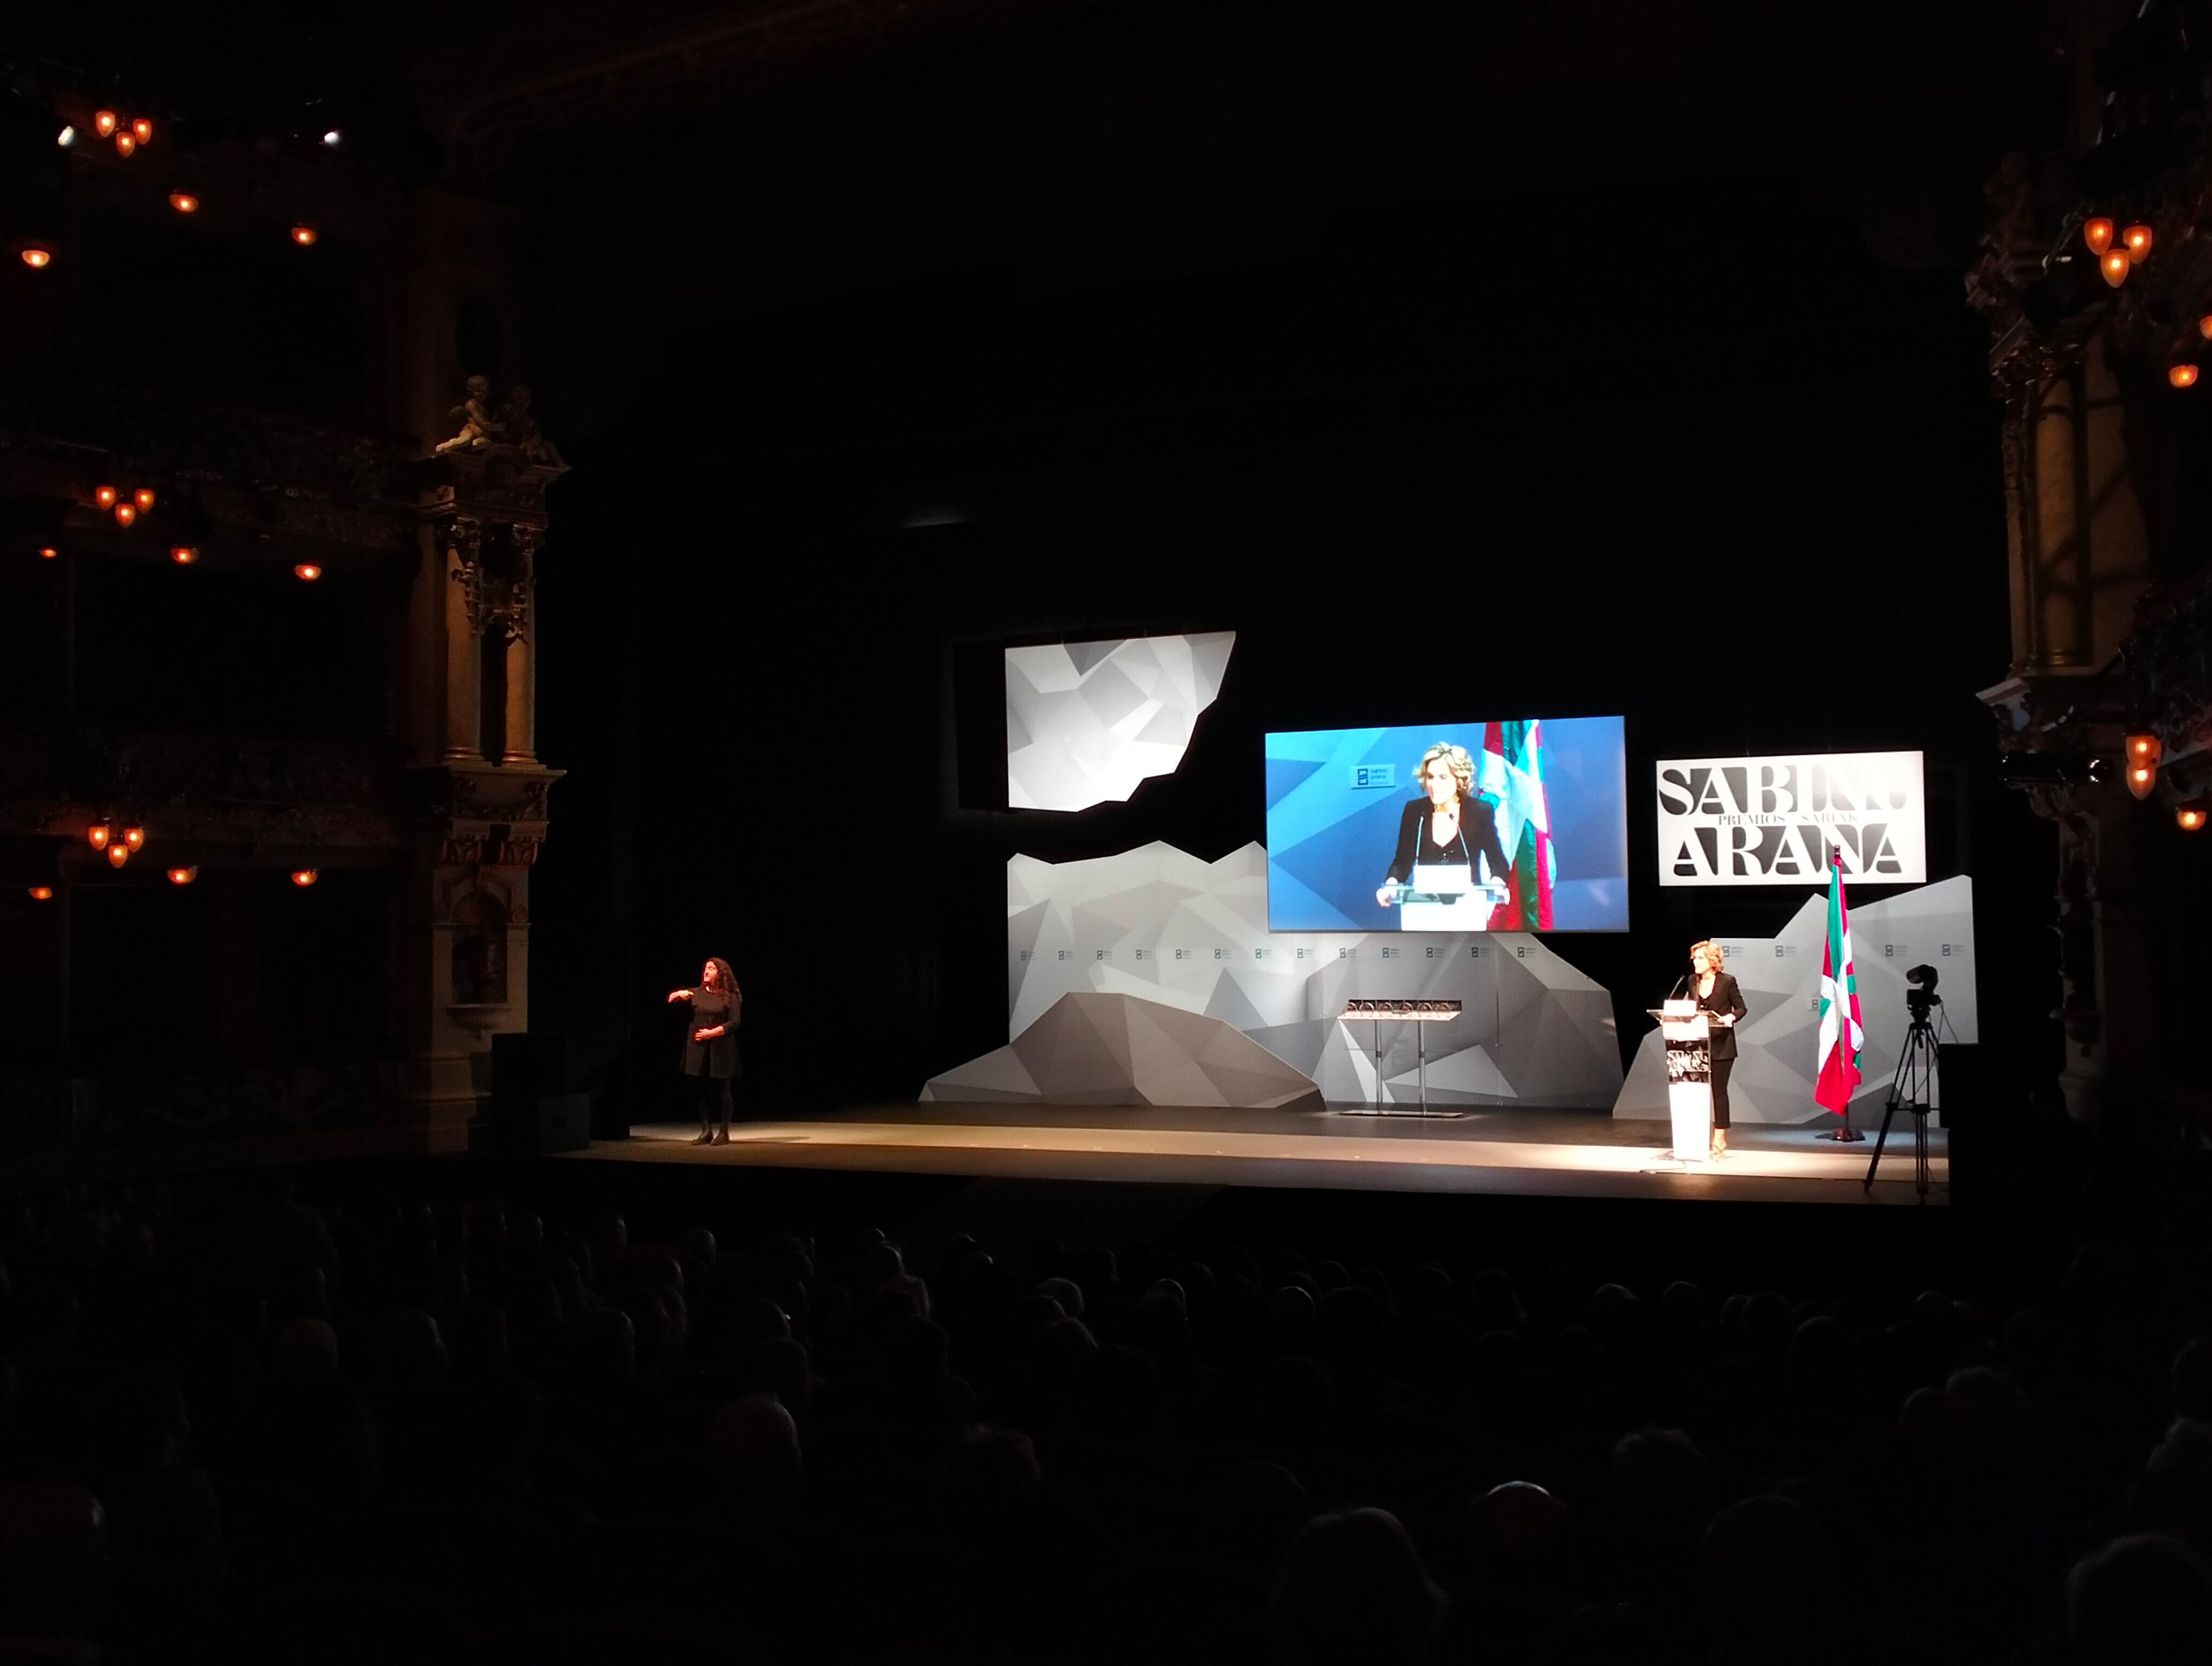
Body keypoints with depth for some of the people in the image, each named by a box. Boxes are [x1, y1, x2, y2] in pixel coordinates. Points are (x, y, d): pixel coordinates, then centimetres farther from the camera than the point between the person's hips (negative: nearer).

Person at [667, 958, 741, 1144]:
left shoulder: (730, 997, -2)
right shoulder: (696, 993, 9)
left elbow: (734, 1022, -8)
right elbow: (670, 1001, 12)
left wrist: (712, 1033, -16)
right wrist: (678, 995, -9)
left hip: (721, 1049, -4)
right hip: (698, 1048, 4)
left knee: (721, 1090, 0)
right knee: (702, 1090, 4)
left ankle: (724, 1132, 6)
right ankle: (706, 1131, 11)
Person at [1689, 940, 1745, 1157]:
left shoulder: (1727, 982, -7)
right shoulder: (1693, 981, 8)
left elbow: (1741, 1008, -2)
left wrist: (1730, 1017, -21)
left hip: (1721, 1045, -5)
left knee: (1719, 1090, 0)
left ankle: (1720, 1138, 9)